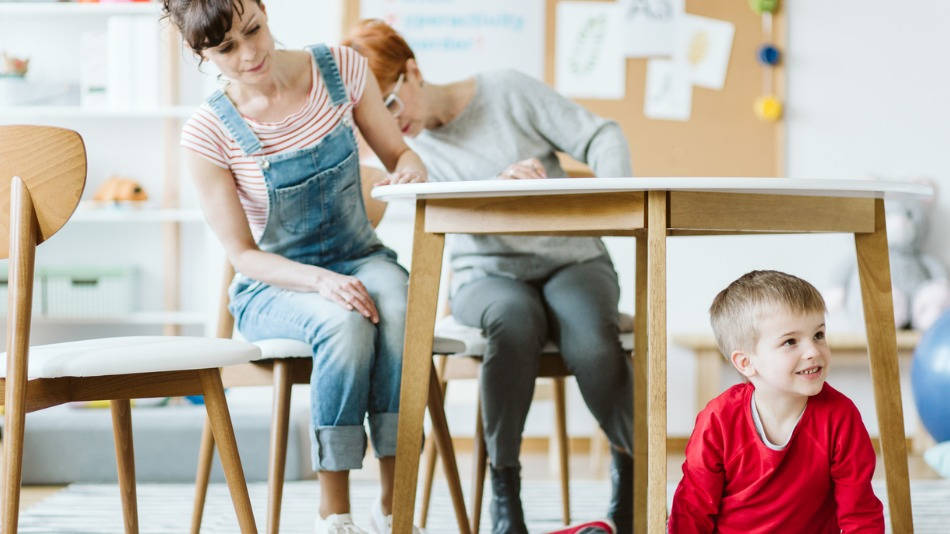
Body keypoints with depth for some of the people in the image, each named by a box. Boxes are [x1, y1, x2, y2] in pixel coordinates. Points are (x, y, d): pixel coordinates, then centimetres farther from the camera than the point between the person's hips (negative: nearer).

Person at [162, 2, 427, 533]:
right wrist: (320, 281, -27)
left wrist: (411, 170, -20)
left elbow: (399, 153, 6)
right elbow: (243, 253, -9)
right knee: (346, 322, -37)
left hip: (361, 261, 2)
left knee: (397, 310, -35)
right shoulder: (209, 132, -12)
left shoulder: (342, 69, -6)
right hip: (273, 283, -2)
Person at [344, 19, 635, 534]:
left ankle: (631, 468, -8)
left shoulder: (508, 92, -3)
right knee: (515, 319, -38)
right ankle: (504, 486, -29)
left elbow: (601, 136, -3)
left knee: (592, 342, -34)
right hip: (487, 275, 0)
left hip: (570, 259, 0)